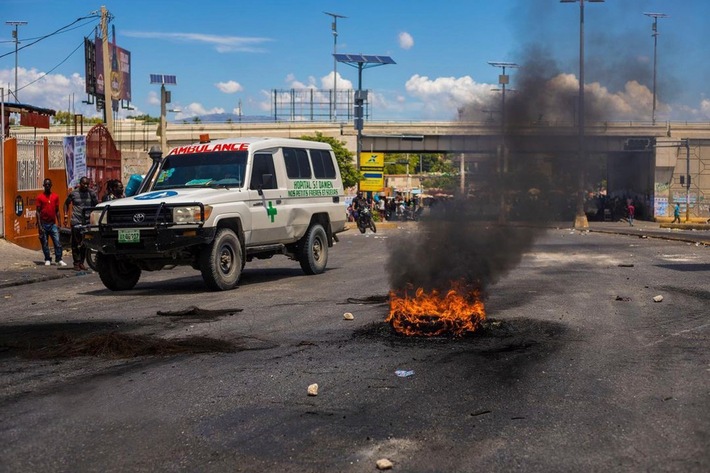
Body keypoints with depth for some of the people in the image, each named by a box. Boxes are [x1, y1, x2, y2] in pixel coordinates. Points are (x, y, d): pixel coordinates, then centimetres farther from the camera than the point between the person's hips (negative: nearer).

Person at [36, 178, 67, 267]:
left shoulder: (55, 196, 7)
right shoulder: (40, 197, -1)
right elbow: (38, 212, -2)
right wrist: (39, 226, -9)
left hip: (53, 223, 2)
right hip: (43, 223, -1)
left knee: (57, 242, -6)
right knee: (45, 243, 5)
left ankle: (59, 260, -3)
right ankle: (47, 260, 15)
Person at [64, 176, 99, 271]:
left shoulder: (91, 193, 3)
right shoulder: (73, 193, 2)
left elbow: (97, 204, 9)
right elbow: (66, 203, 15)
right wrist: (66, 216, 6)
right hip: (76, 222, -2)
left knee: (85, 244, 7)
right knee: (76, 244, -3)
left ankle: (82, 262, 17)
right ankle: (76, 263, 2)